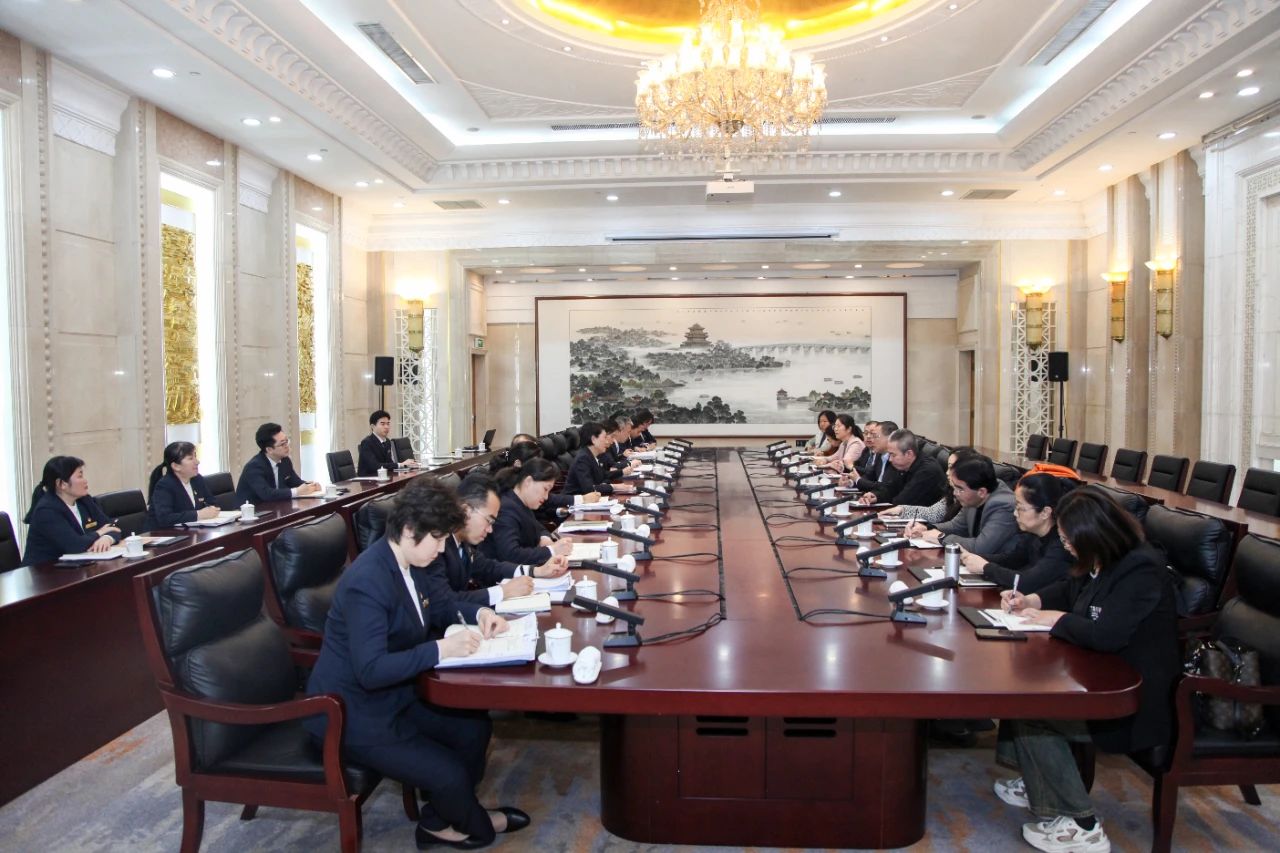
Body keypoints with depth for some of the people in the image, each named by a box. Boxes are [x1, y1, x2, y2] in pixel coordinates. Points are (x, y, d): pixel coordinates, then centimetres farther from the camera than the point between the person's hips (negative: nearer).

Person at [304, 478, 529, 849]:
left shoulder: (413, 562, -3)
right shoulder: (367, 582, -31)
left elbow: (443, 604, 12)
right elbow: (370, 670, -34)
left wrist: (479, 613, -9)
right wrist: (440, 649, -36)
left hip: (396, 693, 9)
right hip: (353, 712, -9)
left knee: (475, 728, 7)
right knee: (449, 775, -11)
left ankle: (441, 821, 27)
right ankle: (475, 825, 23)